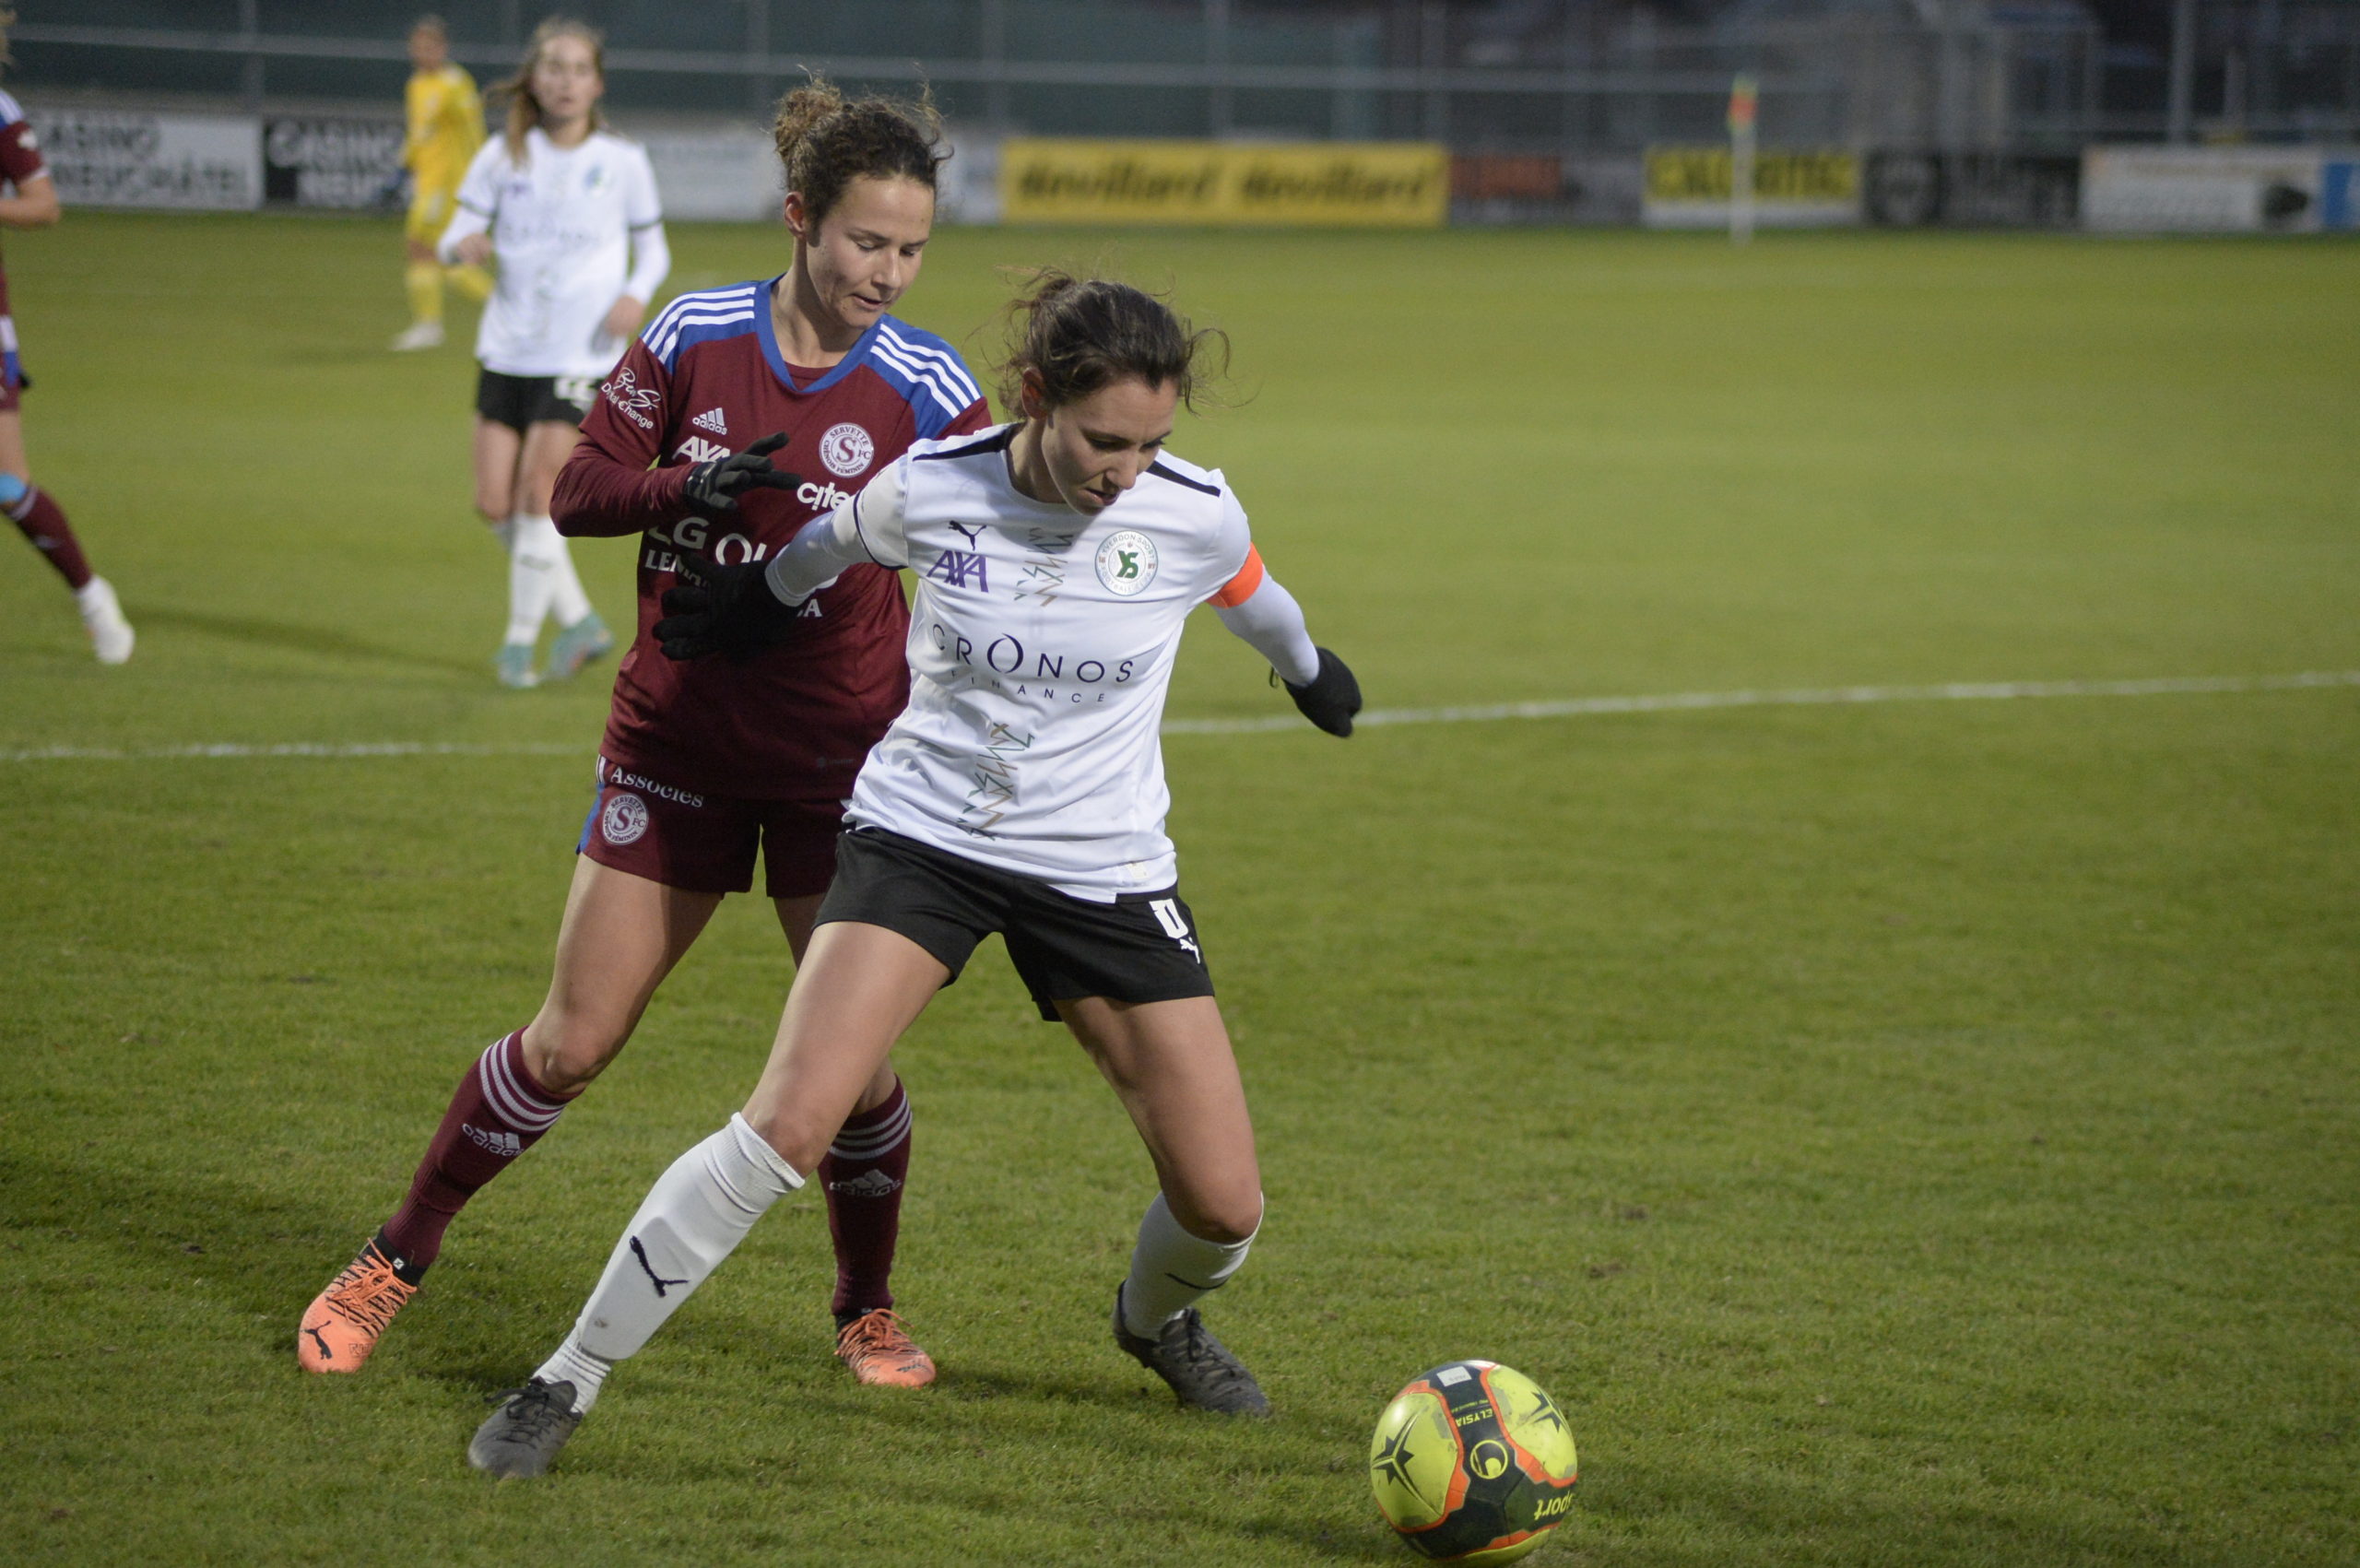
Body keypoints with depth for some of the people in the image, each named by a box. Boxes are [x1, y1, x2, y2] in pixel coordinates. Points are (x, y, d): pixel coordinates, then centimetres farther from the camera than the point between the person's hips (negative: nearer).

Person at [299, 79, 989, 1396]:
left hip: (840, 760, -1)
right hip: (678, 736, 1)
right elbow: (579, 494, 2)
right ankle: (397, 1262, 18)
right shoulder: (696, 336, -3)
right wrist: (681, 486, -17)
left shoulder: (929, 387, -7)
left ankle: (869, 1310, 21)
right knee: (574, 1041, 0)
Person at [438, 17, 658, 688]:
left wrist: (637, 294, -12)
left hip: (582, 356, -3)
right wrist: (464, 245, -23)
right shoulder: (503, 156, 2)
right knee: (496, 504, 2)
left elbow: (653, 249, 9)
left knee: (539, 493, -12)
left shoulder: (622, 162, -1)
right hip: (507, 349, 3)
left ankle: (520, 640, 3)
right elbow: (455, 239, 1)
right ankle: (580, 622, 19)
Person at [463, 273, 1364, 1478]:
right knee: (789, 1125, -21)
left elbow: (1252, 600, 12)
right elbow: (828, 544, 9)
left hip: (1103, 872, 2)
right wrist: (756, 595, 26)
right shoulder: (929, 490, -15)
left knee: (1224, 1206, -1)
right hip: (921, 830, -2)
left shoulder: (1192, 516, -12)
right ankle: (568, 1380, -8)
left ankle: (1156, 1321, 37)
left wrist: (1308, 667, 32)